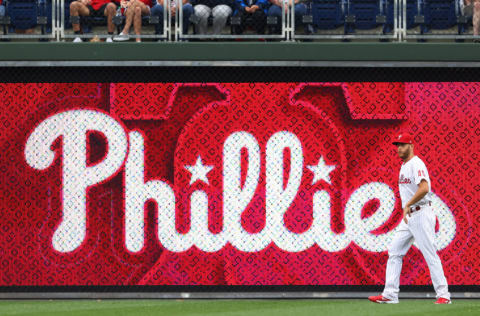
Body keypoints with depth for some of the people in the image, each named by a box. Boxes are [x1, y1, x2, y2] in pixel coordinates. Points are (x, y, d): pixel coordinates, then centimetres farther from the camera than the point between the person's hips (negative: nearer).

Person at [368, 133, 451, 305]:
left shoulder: (416, 164, -13)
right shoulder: (404, 166, 17)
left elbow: (424, 188, -27)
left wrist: (408, 205, -23)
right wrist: (406, 209, 15)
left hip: (421, 214, -10)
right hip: (408, 217, 10)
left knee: (430, 255, -9)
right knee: (394, 252, 5)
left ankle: (443, 295, -6)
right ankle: (390, 295, 5)